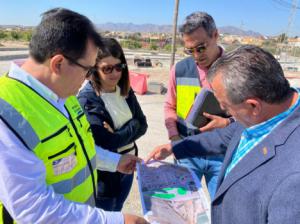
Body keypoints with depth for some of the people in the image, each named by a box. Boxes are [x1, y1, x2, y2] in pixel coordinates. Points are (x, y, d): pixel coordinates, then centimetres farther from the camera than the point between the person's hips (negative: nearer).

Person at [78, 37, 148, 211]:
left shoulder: (126, 91, -1)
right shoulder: (87, 99, -22)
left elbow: (142, 125, -1)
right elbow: (106, 143, -26)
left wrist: (120, 135, -17)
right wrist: (131, 128, -14)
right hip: (104, 173, -6)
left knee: (117, 214, 27)